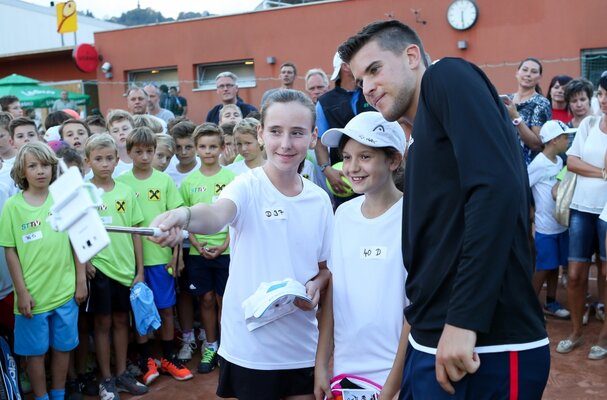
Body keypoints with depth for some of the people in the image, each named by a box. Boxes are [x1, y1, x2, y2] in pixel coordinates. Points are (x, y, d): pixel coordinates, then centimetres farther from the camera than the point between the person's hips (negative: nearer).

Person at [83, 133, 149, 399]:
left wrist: (140, 270, 3)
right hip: (98, 268, -3)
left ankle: (122, 374, 27)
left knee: (121, 320, 13)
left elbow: (135, 232, 5)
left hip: (126, 267, 3)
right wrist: (84, 262, -16)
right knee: (103, 322, 7)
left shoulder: (126, 191, 2)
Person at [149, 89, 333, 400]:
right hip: (250, 345, -4)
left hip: (302, 345, 4)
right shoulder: (248, 186, -13)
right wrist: (185, 215, -57)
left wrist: (316, 286, -10)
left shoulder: (319, 200, 0)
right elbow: (216, 215, -36)